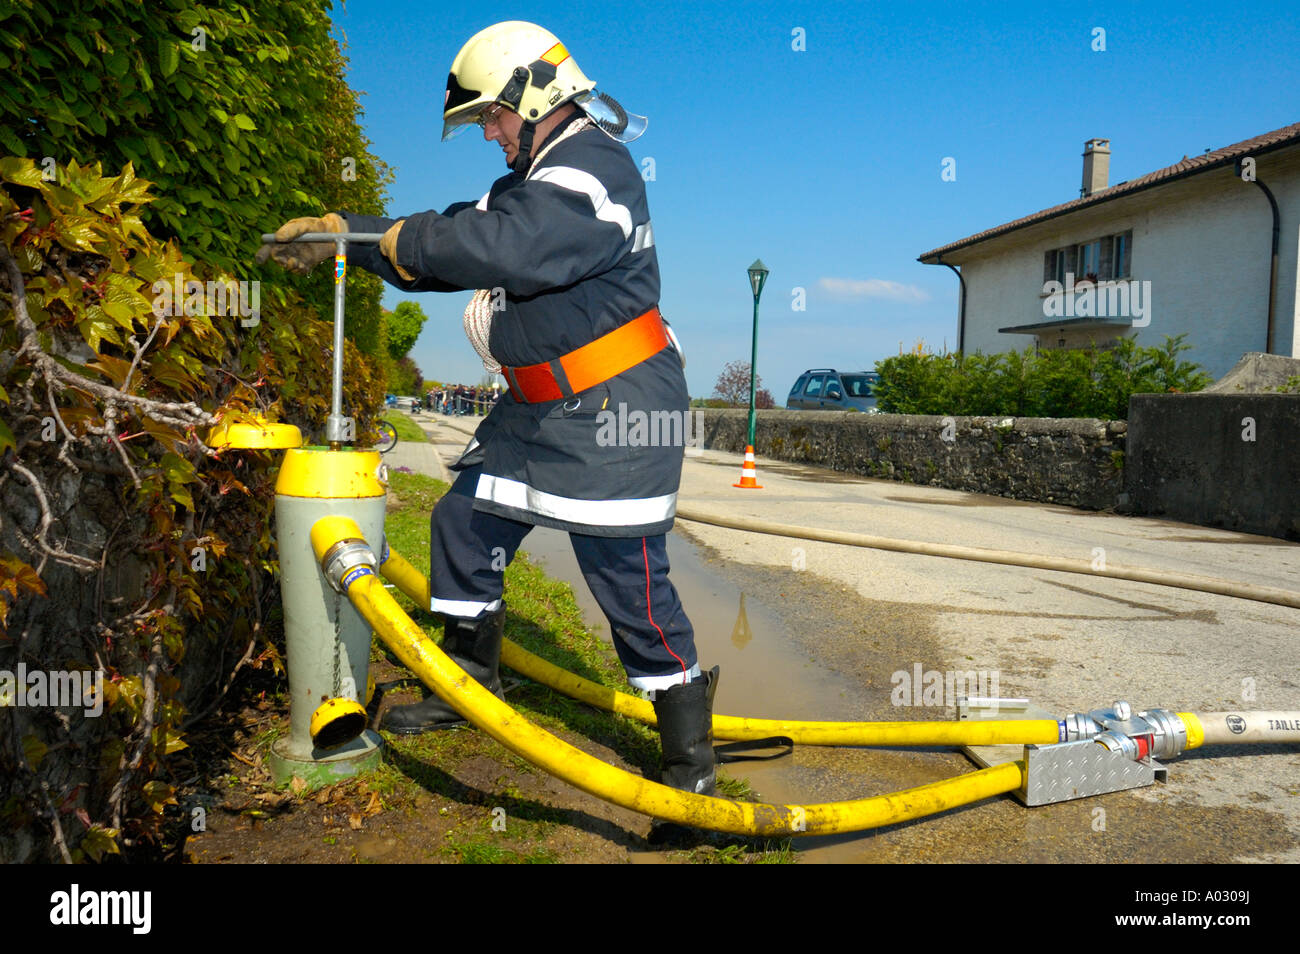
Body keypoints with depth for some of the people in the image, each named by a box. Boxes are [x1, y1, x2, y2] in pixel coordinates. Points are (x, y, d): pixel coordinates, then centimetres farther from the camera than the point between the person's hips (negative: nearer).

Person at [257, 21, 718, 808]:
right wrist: (336, 237, 7)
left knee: (629, 581, -7)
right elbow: (460, 235, 15)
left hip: (613, 418, -10)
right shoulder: (537, 175, 17)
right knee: (464, 525, 13)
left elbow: (497, 245, -31)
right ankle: (469, 686, 33)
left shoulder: (593, 173, -16)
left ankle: (690, 756, 9)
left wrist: (372, 237, -19)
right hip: (540, 411, 10)